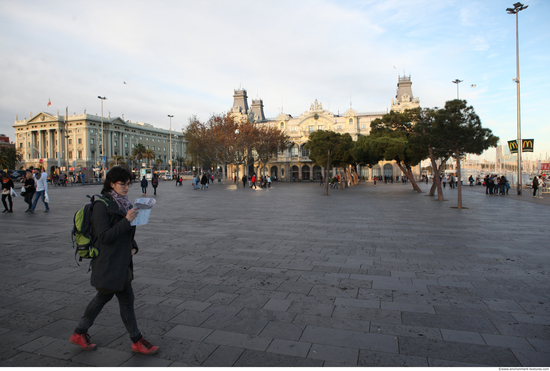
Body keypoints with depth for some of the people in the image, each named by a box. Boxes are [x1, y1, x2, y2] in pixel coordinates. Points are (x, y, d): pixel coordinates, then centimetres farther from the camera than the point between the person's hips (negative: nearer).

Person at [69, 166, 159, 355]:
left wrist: (133, 246, 2)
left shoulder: (124, 203, 8)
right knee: (126, 299, 2)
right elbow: (105, 236, -22)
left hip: (122, 260, 9)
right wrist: (126, 220, -29)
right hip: (109, 263, -9)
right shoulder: (102, 205, -17)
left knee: (104, 296, 20)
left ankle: (79, 333, 38)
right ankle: (137, 341, 18)